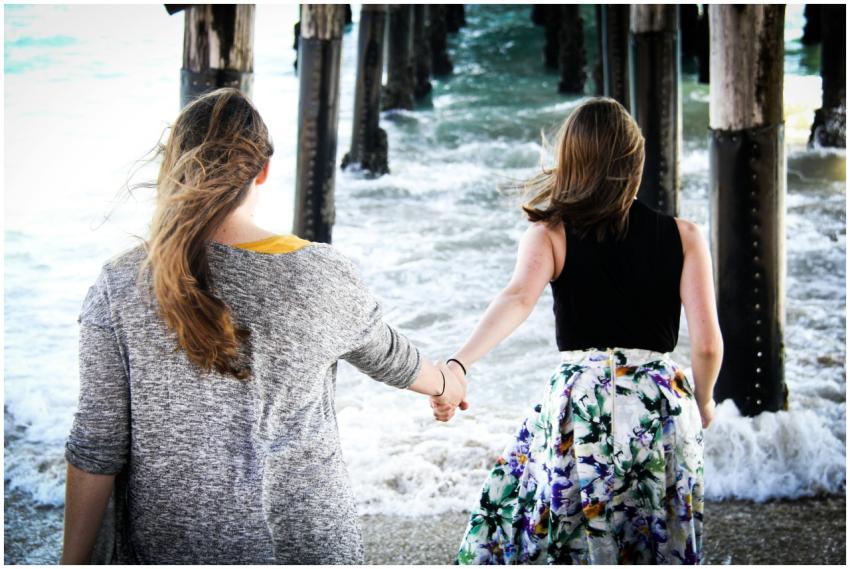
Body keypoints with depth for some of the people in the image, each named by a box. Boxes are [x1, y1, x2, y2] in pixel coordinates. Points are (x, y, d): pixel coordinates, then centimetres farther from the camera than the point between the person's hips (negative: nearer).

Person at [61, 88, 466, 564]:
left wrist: (74, 561, 3)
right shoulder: (324, 276, -11)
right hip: (302, 538, 0)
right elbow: (389, 358, 9)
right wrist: (446, 382, 31)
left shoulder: (119, 289, -12)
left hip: (168, 542, 1)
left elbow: (97, 450, -9)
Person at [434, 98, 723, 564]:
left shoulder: (550, 235, -1)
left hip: (578, 402, -1)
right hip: (660, 404, 1)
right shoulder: (683, 237, 2)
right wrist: (703, 402, 16)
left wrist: (458, 365, -34)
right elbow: (707, 343, -3)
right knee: (656, 548, 14)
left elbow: (519, 299, -21)